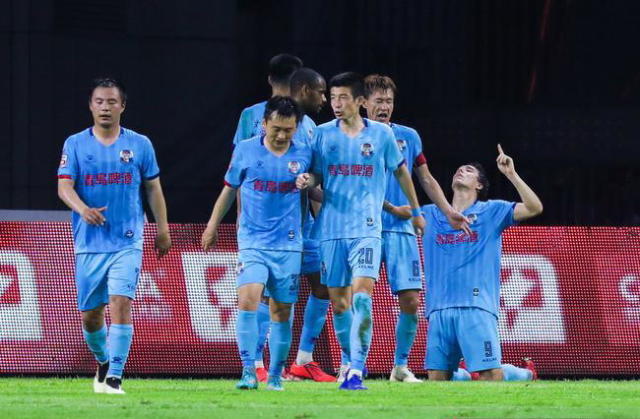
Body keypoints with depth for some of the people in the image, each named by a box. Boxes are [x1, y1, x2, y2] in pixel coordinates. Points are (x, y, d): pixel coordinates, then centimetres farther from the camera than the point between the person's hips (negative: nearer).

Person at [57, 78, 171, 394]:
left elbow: (153, 188, 13)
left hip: (127, 242, -1)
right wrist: (83, 209, -27)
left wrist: (162, 229, 11)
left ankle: (114, 377, -17)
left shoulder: (139, 144, 5)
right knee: (90, 312, 8)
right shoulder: (76, 144, 3)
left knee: (120, 303, -17)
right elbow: (64, 186, -7)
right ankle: (103, 362, 35)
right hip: (89, 242, 1)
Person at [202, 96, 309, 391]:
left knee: (281, 311, 6)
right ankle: (249, 372, -19)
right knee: (247, 299, -19)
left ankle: (275, 376, 18)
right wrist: (213, 225, 17)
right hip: (252, 242, -1)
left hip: (289, 245, 1)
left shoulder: (304, 155, 2)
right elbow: (230, 189, 14)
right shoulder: (246, 151, 1)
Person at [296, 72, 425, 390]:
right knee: (338, 300, 5)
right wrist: (308, 180, -12)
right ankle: (348, 359, 24)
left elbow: (401, 171, 15)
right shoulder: (322, 134, 5)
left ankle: (356, 369, -20)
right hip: (331, 227, 2)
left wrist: (415, 211, 23)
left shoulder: (381, 134, 3)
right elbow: (316, 175, 12)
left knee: (361, 292, -18)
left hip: (366, 228, -2)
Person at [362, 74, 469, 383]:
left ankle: (401, 366, 9)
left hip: (401, 230, 3)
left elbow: (426, 179, 19)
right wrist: (393, 208, -7)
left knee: (410, 301, -4)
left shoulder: (408, 137, 12)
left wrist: (448, 211, 11)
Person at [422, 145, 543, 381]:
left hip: (477, 308, -4)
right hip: (440, 309, 4)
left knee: (492, 374, -16)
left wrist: (511, 174, -6)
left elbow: (534, 208, 0)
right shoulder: (431, 215, 21)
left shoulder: (491, 211, 12)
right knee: (436, 376, -4)